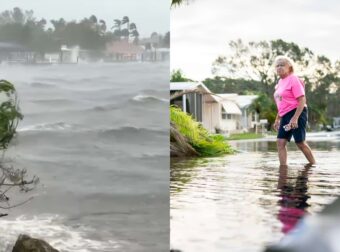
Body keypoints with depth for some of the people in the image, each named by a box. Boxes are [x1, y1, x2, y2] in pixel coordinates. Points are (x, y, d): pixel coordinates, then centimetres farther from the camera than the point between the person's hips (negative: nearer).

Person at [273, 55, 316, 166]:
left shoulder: (293, 79, -10)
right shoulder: (280, 81, 15)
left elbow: (302, 100, -17)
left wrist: (295, 118, -24)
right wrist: (277, 119, 20)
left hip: (297, 113, -8)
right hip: (285, 116, 8)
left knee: (300, 142, -4)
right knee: (280, 142, -2)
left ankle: (314, 165, 13)